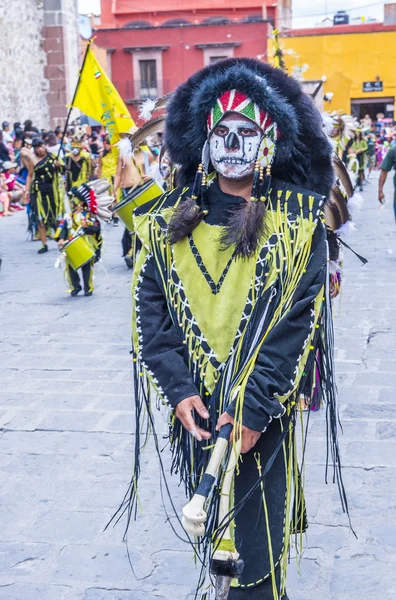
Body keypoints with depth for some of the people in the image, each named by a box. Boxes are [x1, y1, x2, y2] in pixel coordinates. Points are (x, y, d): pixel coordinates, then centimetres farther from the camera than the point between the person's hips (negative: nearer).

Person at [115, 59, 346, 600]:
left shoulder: (298, 224, -5)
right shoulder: (172, 222, 3)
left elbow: (297, 322, -11)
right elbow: (151, 311, -1)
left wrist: (253, 409, -18)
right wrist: (179, 390, -12)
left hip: (262, 413, -3)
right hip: (196, 408, 3)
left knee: (253, 543, 3)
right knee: (210, 521, 15)